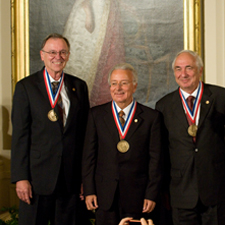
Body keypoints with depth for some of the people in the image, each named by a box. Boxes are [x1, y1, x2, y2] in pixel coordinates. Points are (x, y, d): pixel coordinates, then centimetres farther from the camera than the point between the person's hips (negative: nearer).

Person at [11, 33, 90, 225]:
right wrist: (20, 177, -10)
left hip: (71, 177, 3)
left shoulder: (79, 86, 9)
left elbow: (85, 132, 10)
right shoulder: (26, 87, -1)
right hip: (37, 175, -3)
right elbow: (19, 135, -4)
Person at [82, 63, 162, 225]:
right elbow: (89, 154, 4)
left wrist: (151, 194, -4)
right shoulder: (96, 114, 5)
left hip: (136, 194, -1)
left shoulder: (151, 117, 1)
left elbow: (155, 158, 0)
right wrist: (89, 191, -2)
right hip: (105, 194, 1)